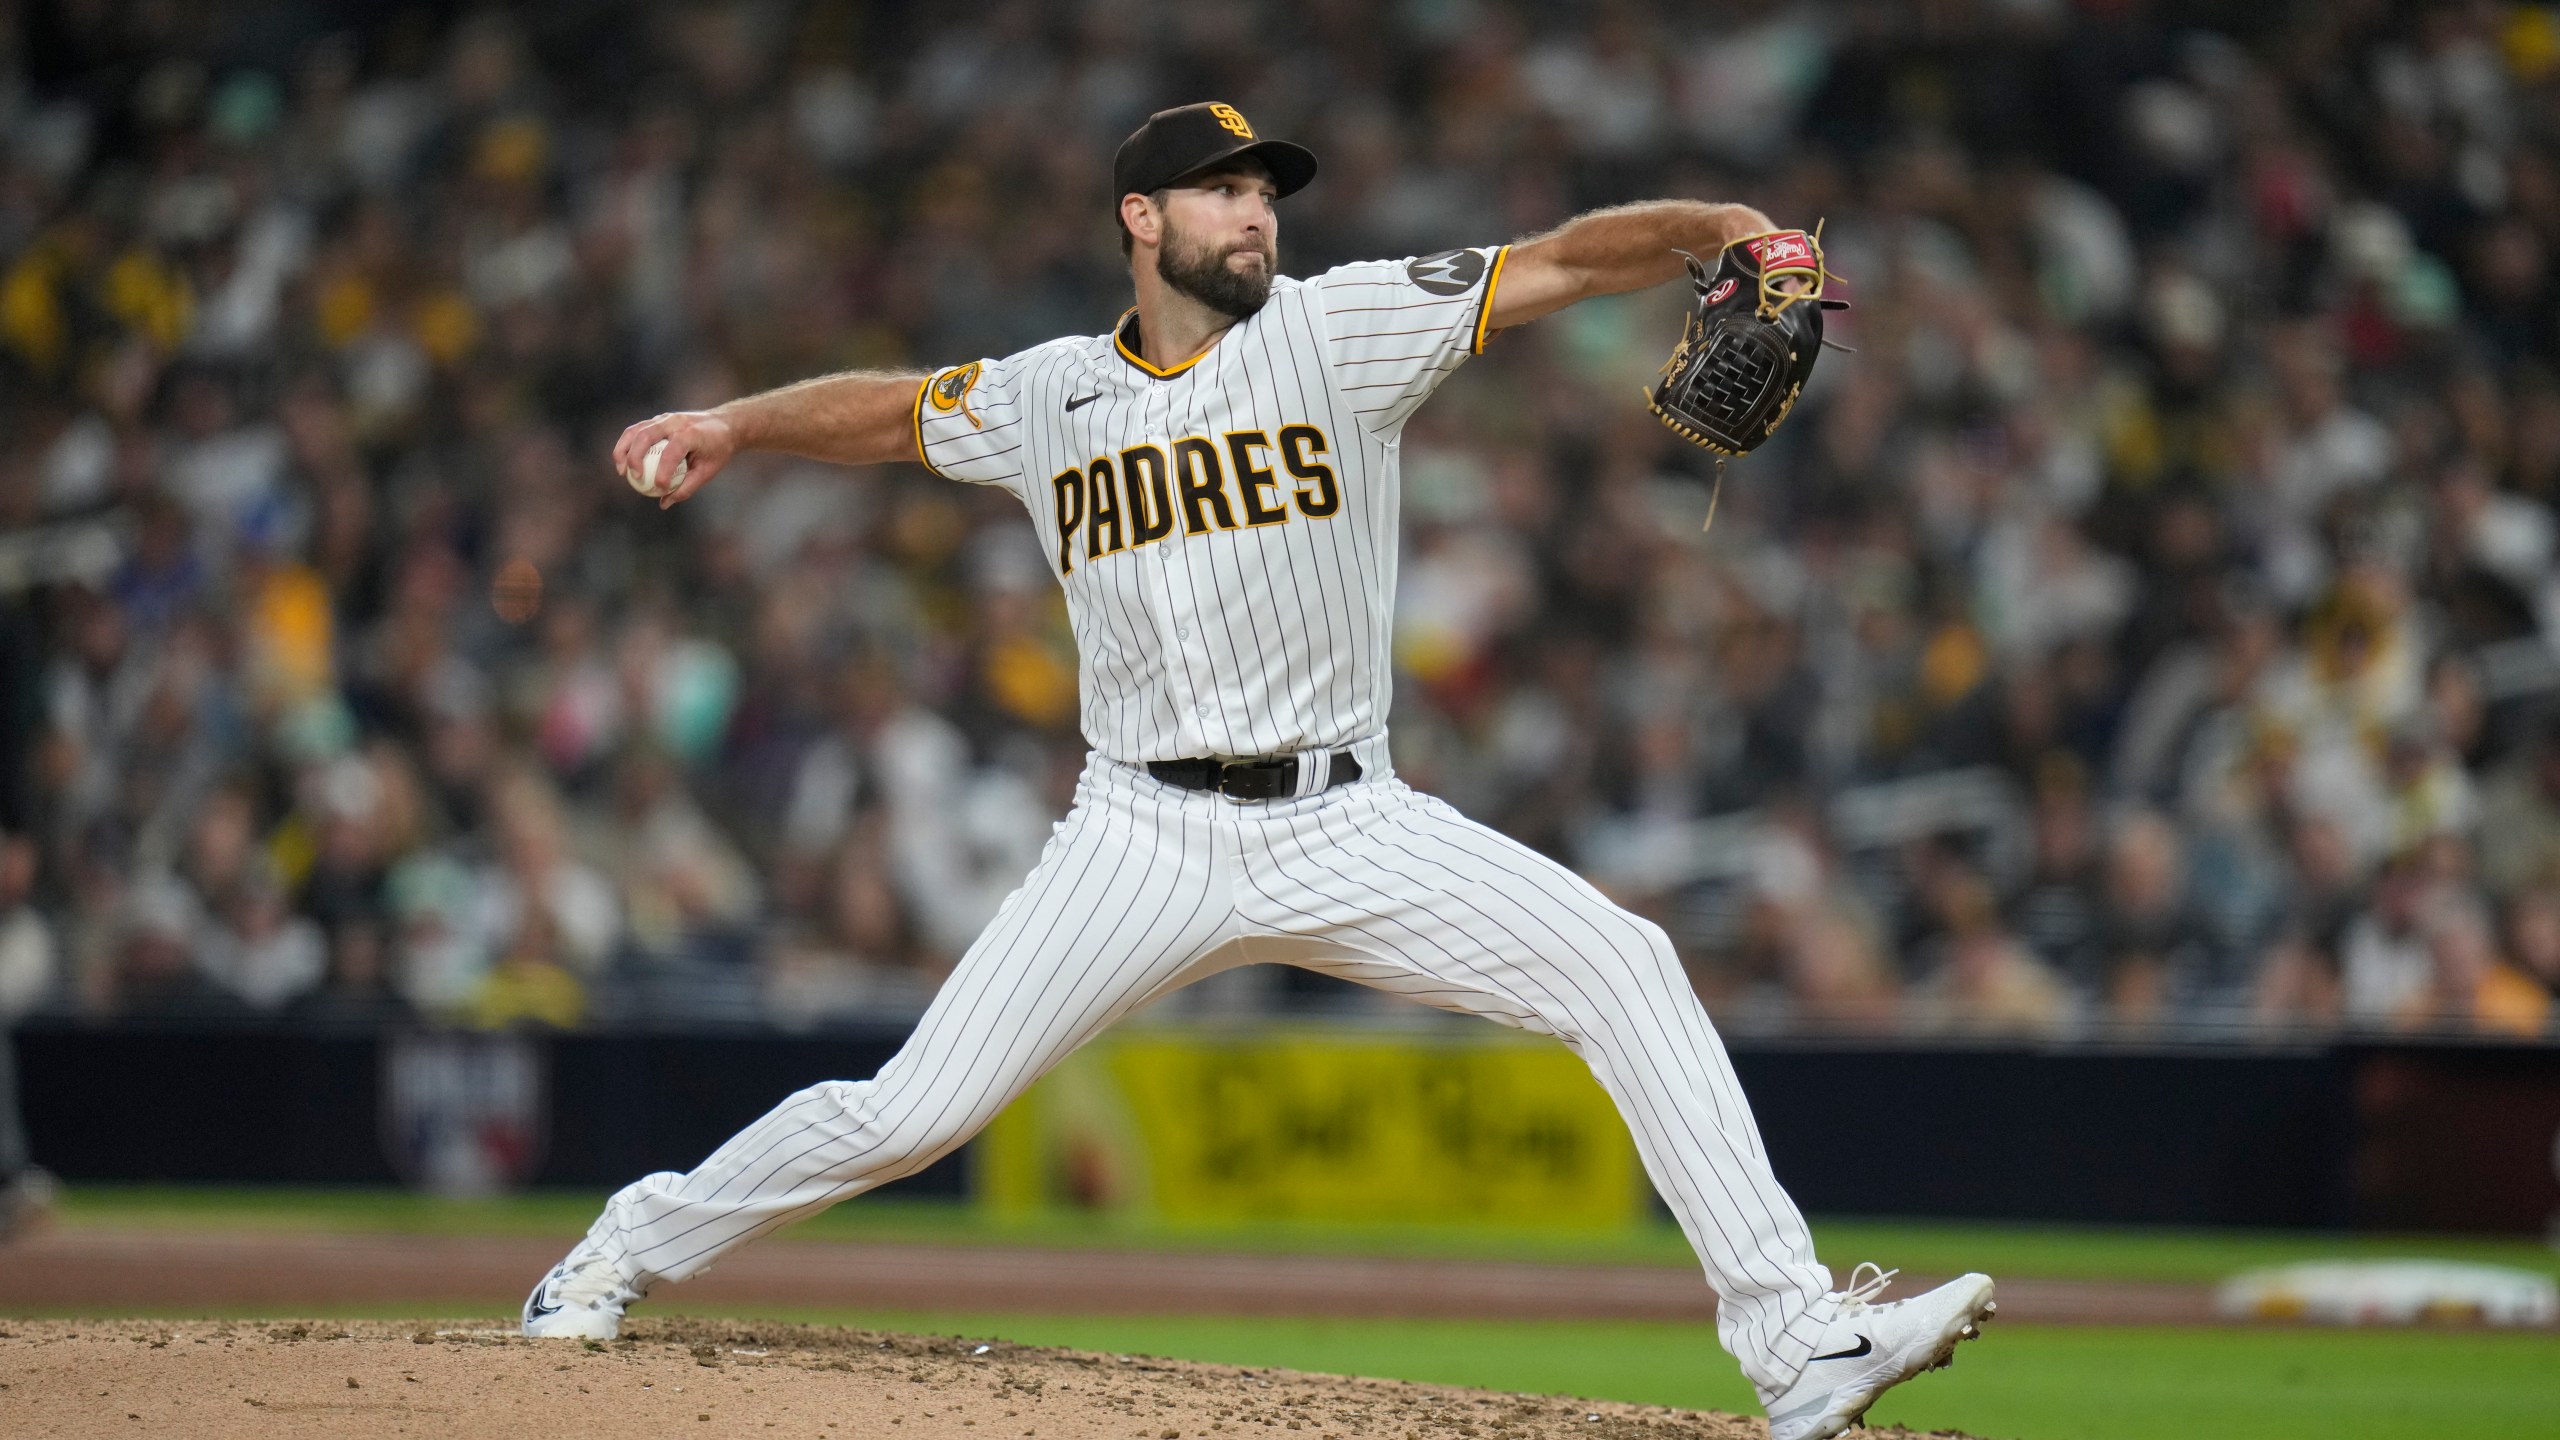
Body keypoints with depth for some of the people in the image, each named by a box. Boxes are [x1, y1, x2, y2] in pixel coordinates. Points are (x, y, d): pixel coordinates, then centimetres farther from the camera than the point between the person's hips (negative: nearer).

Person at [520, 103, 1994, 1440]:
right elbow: (890, 410, 25)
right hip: (1146, 838, 0)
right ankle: (628, 1251, 18)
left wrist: (1714, 224, -26)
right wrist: (734, 424, 9)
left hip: (1346, 826, 0)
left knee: (1621, 965, -18)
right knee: (911, 1112, -6)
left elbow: (1564, 263, -9)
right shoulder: (1049, 395, 8)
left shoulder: (1342, 326, 0)